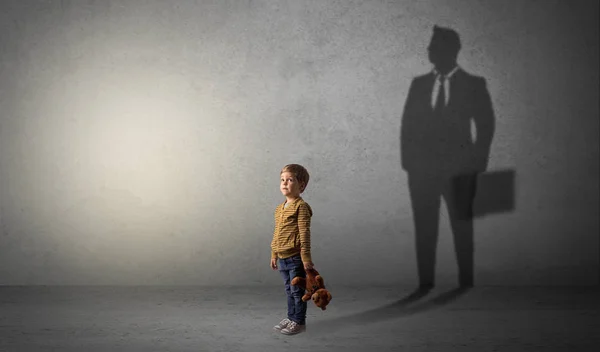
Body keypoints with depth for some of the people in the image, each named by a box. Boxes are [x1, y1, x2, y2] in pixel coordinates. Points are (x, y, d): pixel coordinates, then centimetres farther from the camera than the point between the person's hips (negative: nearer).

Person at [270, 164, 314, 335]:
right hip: (283, 258, 7)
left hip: (296, 258, -7)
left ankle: (299, 322, 11)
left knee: (297, 290, 1)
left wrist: (306, 257, -18)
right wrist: (274, 255, 20)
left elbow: (304, 233, -16)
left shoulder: (301, 206, -13)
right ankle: (291, 317, 28)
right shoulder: (279, 208, 12)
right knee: (289, 290, 17)